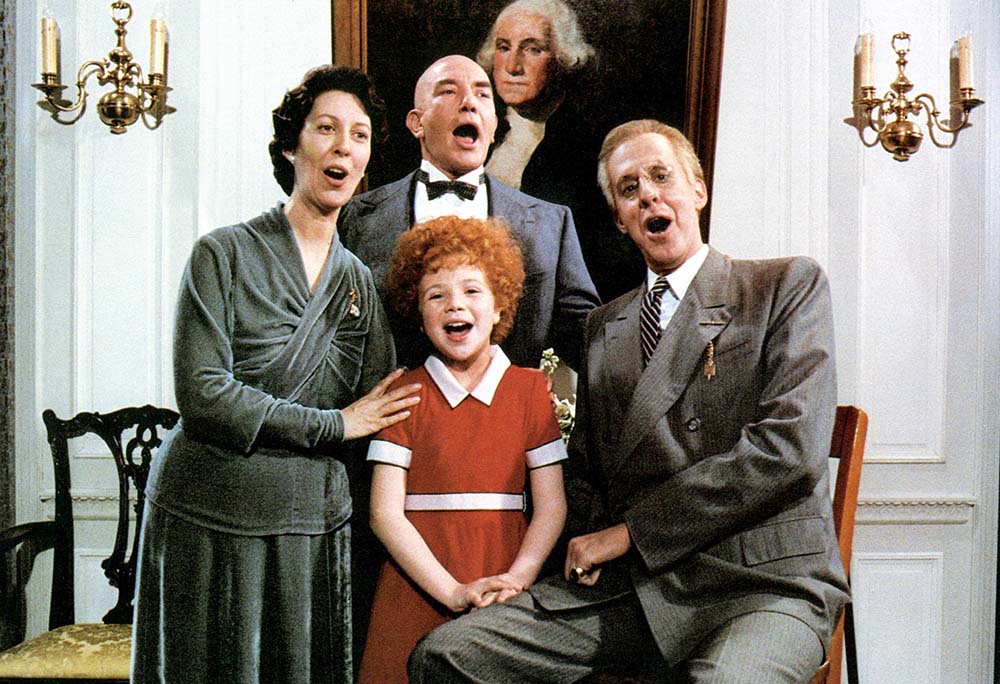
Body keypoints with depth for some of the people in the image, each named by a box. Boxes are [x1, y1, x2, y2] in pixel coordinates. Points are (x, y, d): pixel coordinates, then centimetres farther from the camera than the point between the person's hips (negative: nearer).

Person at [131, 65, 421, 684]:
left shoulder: (360, 282, 8)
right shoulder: (225, 254, -6)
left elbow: (380, 414, 7)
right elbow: (202, 395, -16)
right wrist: (332, 424, -13)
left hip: (313, 522, 4)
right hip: (209, 518, -3)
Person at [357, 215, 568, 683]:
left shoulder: (530, 389, 3)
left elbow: (550, 507, 0)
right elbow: (385, 513, -5)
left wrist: (513, 583, -14)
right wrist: (455, 592, -14)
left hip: (507, 607, 1)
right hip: (415, 599, -1)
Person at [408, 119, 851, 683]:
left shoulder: (789, 286, 4)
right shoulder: (605, 327, 20)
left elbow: (791, 447, -10)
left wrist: (633, 529, -9)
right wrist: (598, 539, 2)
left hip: (764, 577, -5)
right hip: (626, 583, 5)